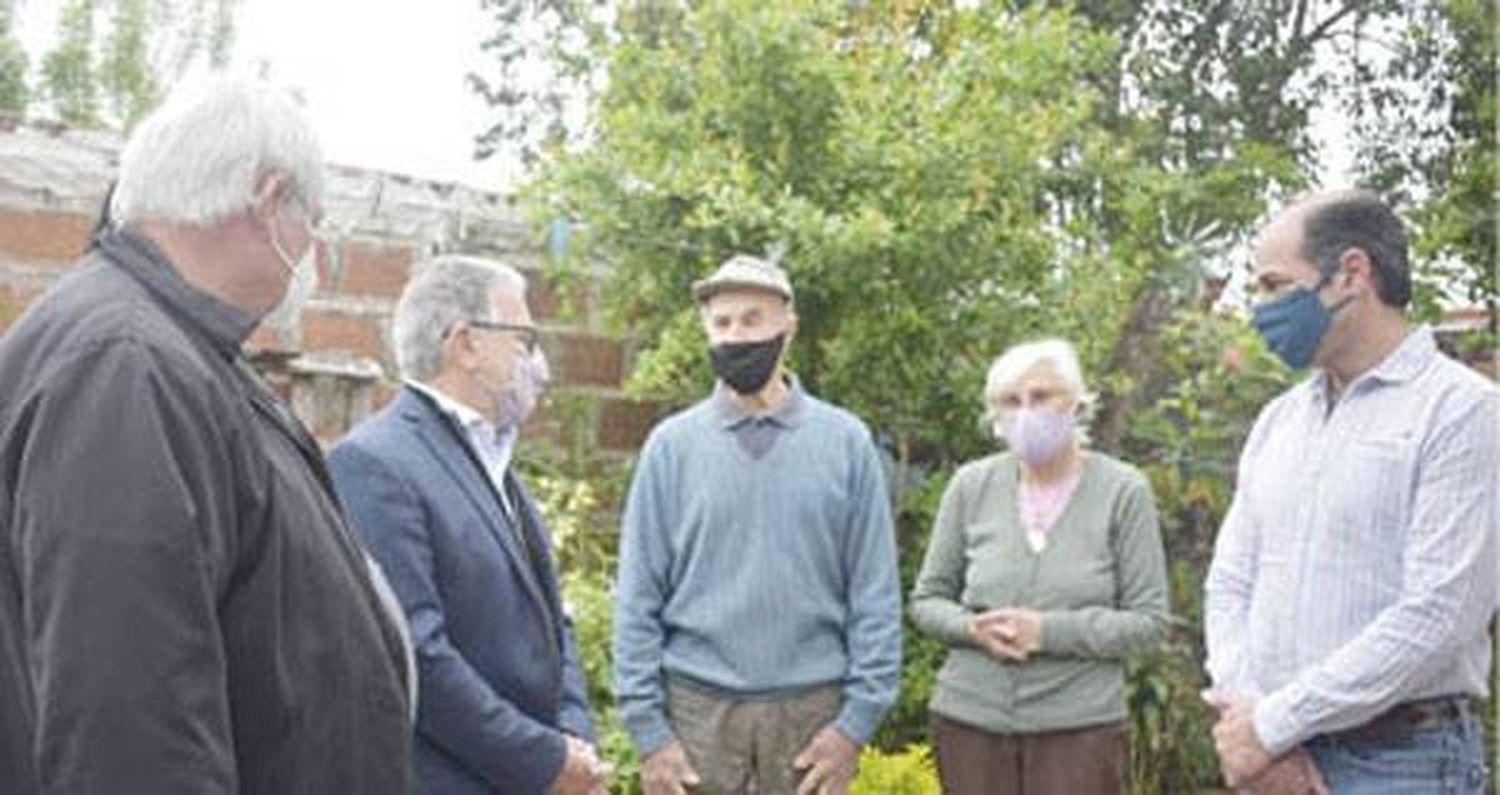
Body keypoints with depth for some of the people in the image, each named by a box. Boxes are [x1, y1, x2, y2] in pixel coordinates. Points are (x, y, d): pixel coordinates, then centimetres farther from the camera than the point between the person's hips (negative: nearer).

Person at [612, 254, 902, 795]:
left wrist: (857, 720, -5)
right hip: (696, 711, 0)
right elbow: (638, 597, 2)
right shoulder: (672, 446, 2)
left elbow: (875, 594, 1)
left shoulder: (846, 442, 2)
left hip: (811, 713, 0)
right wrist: (647, 728, -4)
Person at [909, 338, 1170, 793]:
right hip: (970, 721, 2)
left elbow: (1148, 620, -5)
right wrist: (972, 628, -12)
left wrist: (1047, 631, -16)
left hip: (1079, 725, -2)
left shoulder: (1122, 491, -4)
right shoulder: (972, 486, 2)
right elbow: (927, 600, 9)